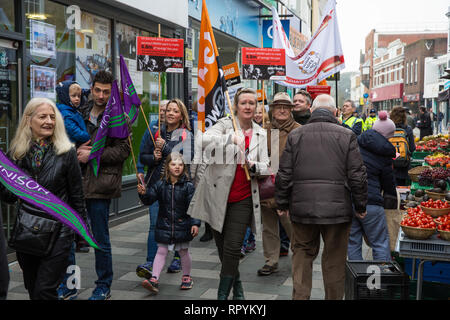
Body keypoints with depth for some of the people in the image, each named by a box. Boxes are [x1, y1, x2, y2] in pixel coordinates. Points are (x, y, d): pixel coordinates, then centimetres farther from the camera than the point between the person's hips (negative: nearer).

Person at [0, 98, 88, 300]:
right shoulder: (16, 154, 4)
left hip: (58, 232, -4)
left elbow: (77, 196, -1)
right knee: (32, 290, 15)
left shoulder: (66, 152, -6)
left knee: (44, 291, -7)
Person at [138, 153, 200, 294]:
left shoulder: (188, 186, -7)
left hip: (182, 225, -1)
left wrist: (195, 223, -14)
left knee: (184, 251, 12)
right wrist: (143, 193, -22)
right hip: (164, 225, 2)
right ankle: (154, 279, 2)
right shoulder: (160, 185, -1)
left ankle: (186, 277, 31)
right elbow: (149, 200, -1)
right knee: (161, 251, 3)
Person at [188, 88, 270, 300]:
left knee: (232, 248, -6)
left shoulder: (260, 134, 9)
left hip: (243, 199, 1)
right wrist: (232, 138, -34)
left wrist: (253, 166, -16)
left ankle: (223, 294, 8)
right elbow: (204, 140, -21)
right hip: (217, 196, -1)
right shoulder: (225, 124, -2)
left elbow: (265, 167, 6)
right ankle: (237, 286, 33)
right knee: (222, 246, 11)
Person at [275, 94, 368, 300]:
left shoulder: (295, 135, 2)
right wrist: (360, 206, 8)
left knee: (302, 254, 15)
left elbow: (284, 175, 2)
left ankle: (300, 296, 13)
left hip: (302, 208, 1)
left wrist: (282, 204, 12)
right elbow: (357, 176, -3)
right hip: (337, 209, -1)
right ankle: (334, 297, 22)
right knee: (334, 259, 12)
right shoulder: (347, 136, -2)